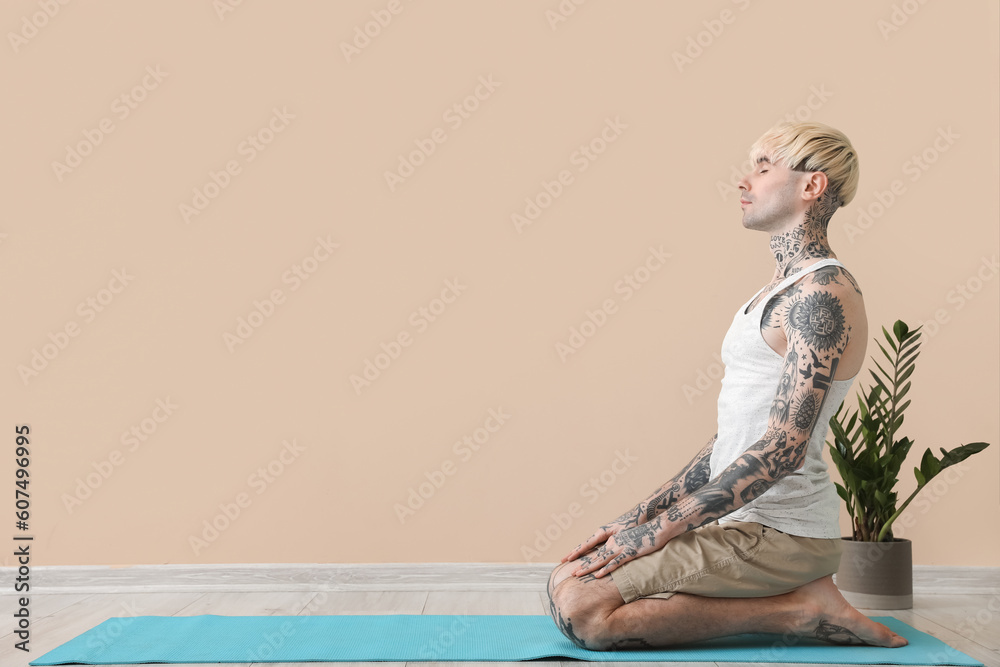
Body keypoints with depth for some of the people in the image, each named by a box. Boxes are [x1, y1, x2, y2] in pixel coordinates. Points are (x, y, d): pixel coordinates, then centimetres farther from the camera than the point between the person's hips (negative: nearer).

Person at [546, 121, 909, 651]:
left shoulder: (821, 293, -15)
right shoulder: (783, 288, 16)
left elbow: (783, 448, -23)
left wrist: (660, 529, -19)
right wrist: (643, 514, 10)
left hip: (780, 533, -10)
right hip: (748, 519, 10)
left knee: (579, 605, -19)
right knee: (568, 577, 6)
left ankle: (798, 610, -6)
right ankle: (790, 595, 8)